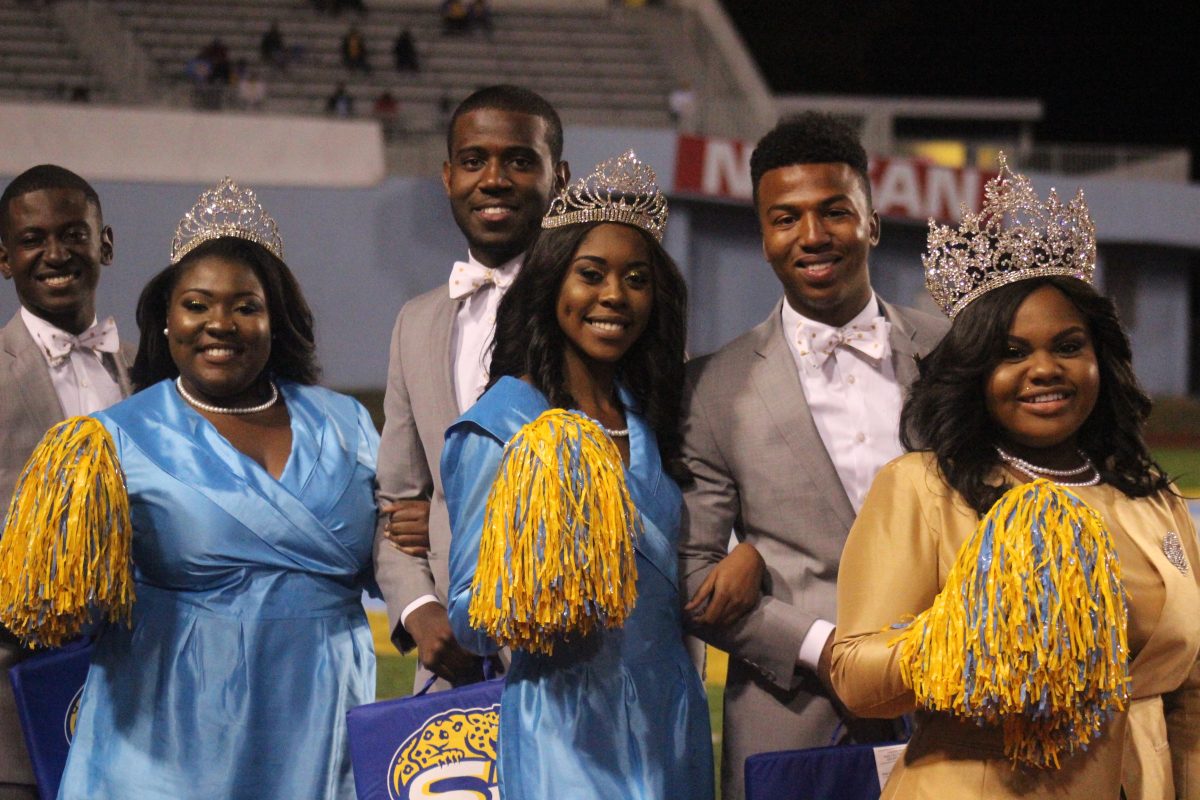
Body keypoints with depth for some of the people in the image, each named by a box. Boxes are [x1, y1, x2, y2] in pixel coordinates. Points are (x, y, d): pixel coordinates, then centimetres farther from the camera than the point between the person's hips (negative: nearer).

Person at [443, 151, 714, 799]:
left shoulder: (649, 420, 11)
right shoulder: (502, 427, -8)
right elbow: (471, 618, -10)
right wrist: (552, 586, -28)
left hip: (670, 729, 6)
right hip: (568, 734, -6)